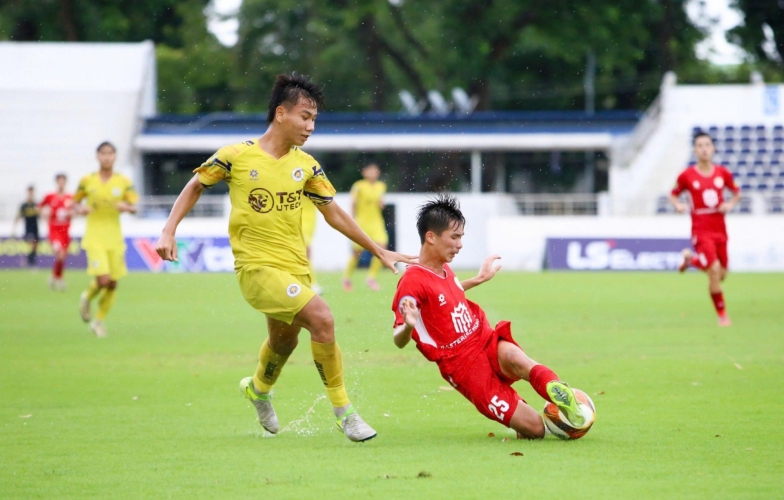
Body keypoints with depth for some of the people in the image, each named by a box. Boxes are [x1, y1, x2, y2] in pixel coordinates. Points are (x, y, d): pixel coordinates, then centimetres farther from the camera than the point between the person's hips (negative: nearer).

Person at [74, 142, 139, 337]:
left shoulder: (124, 182, 2)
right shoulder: (87, 181, 0)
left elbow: (135, 207, 1)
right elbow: (75, 202, 11)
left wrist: (126, 207, -21)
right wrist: (79, 209, -12)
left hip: (115, 238, 3)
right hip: (95, 238, -3)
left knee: (113, 284, 4)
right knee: (103, 279, -18)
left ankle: (98, 321, 23)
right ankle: (87, 298, 16)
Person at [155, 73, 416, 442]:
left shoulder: (305, 165, 3)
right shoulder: (236, 156, -9)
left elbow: (335, 214, 12)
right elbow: (195, 186, 6)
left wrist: (378, 251, 11)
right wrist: (169, 232, -3)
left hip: (295, 267, 6)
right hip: (256, 266, -6)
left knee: (284, 340, 20)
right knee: (321, 317, -23)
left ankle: (258, 388, 56)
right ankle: (342, 410, -11)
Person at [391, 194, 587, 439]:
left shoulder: (443, 269, 13)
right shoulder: (413, 282, -12)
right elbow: (399, 341, -15)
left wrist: (478, 279, 40)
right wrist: (408, 326, -37)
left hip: (488, 341, 6)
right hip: (465, 367, -6)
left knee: (513, 357, -37)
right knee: (534, 429, -17)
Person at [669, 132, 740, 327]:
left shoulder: (723, 173, 2)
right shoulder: (687, 176, -5)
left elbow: (737, 193, 16)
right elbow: (673, 194, 8)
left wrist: (731, 204, -5)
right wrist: (678, 205, -13)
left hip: (720, 230, 4)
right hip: (701, 230, -4)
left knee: (721, 275, 11)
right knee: (714, 270, -19)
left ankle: (691, 258, 38)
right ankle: (722, 314, -3)